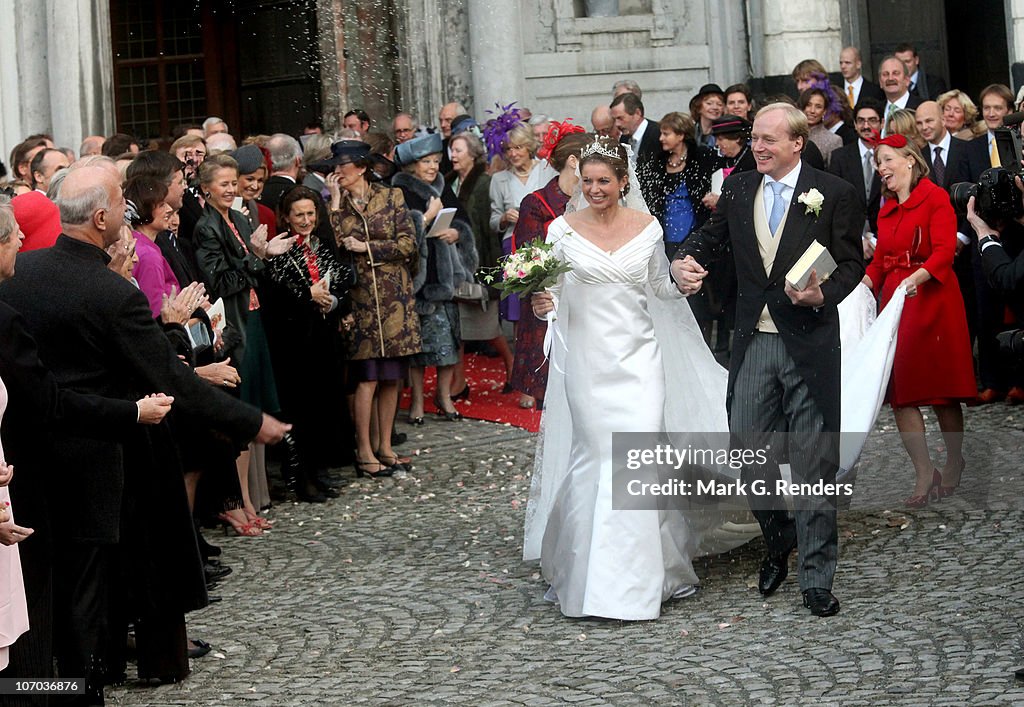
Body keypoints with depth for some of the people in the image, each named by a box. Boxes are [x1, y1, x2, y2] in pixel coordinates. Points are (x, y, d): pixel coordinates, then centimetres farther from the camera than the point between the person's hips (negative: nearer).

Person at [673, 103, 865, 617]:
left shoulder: (833, 194, -3)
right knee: (749, 451, 5)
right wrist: (684, 261, -5)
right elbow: (710, 238, 17)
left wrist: (824, 294, -20)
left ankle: (816, 579, 10)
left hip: (809, 343, -4)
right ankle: (778, 541, 32)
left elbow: (853, 263, -1)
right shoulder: (738, 190, 9)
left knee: (814, 462, 1)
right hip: (753, 344, 4)